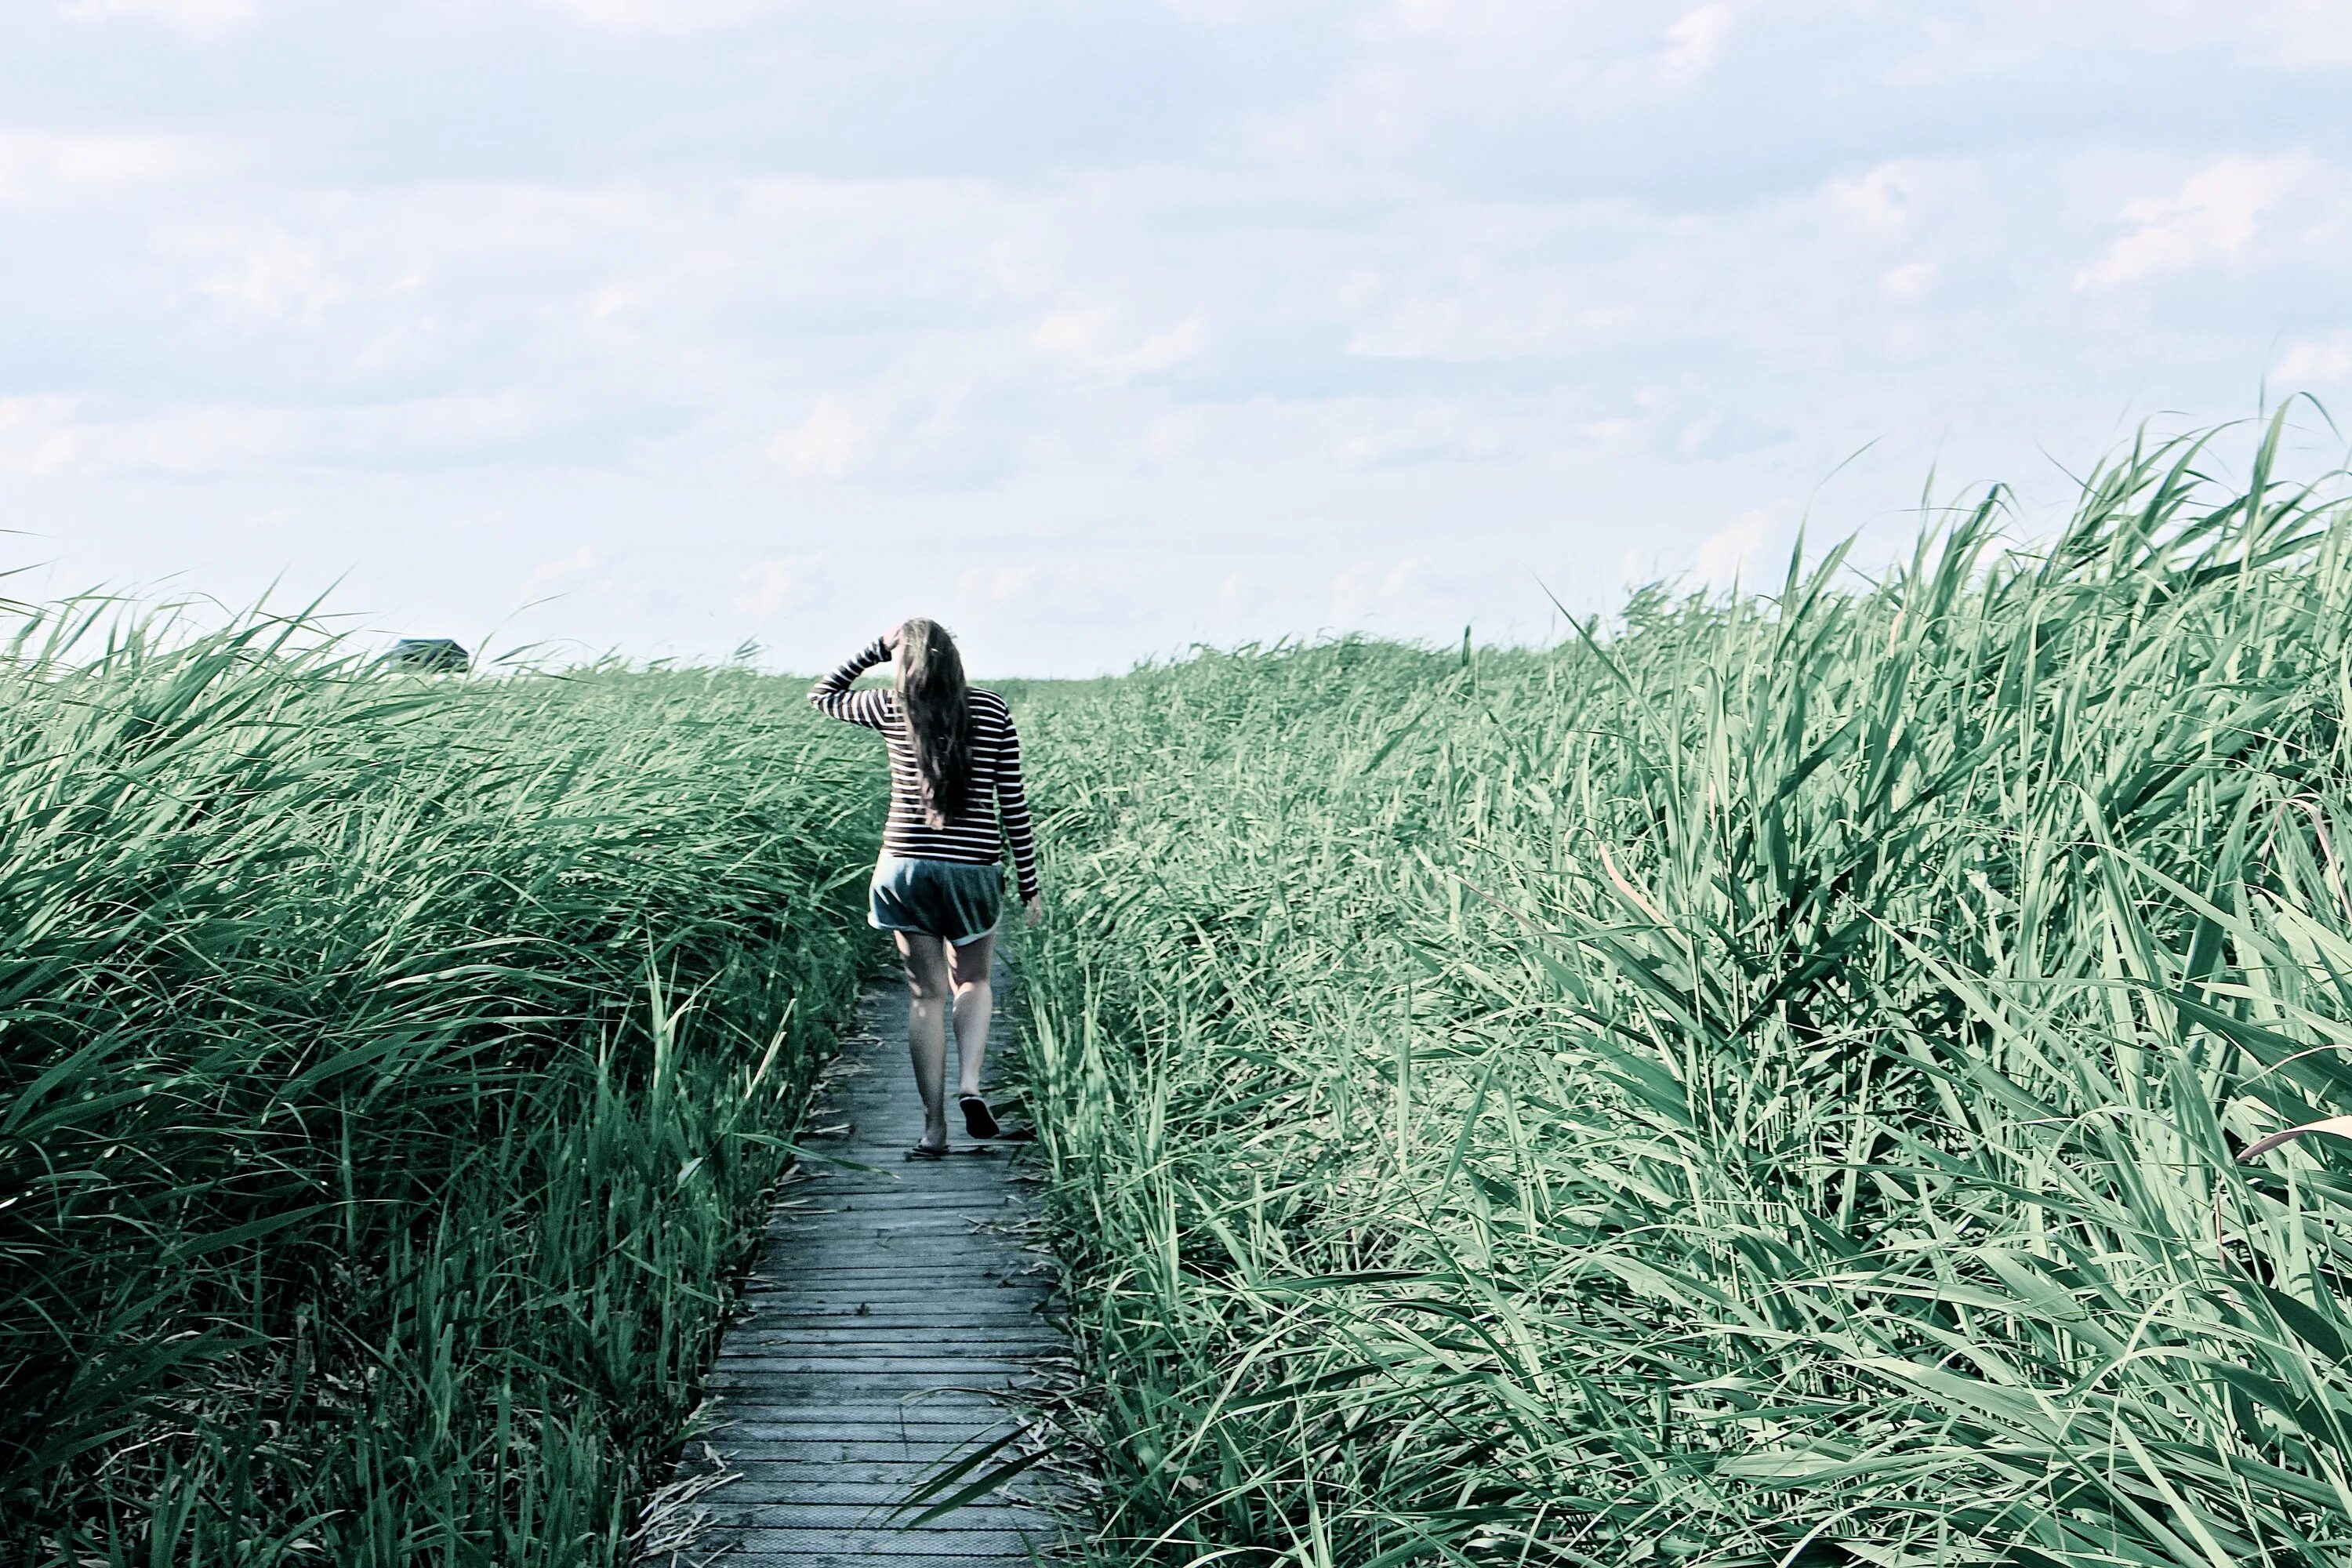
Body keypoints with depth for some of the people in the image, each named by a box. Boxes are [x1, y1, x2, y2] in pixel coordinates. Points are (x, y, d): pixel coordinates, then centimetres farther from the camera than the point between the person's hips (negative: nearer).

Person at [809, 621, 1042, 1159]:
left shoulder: (892, 709, -2)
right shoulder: (993, 711, -1)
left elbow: (822, 696, 18)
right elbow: (1014, 803, 1)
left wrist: (875, 649, 14)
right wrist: (1029, 886, 7)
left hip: (906, 866, 0)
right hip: (974, 869, 0)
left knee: (926, 994, 7)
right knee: (972, 982, 21)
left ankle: (935, 1128, 3)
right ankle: (969, 1082, -3)